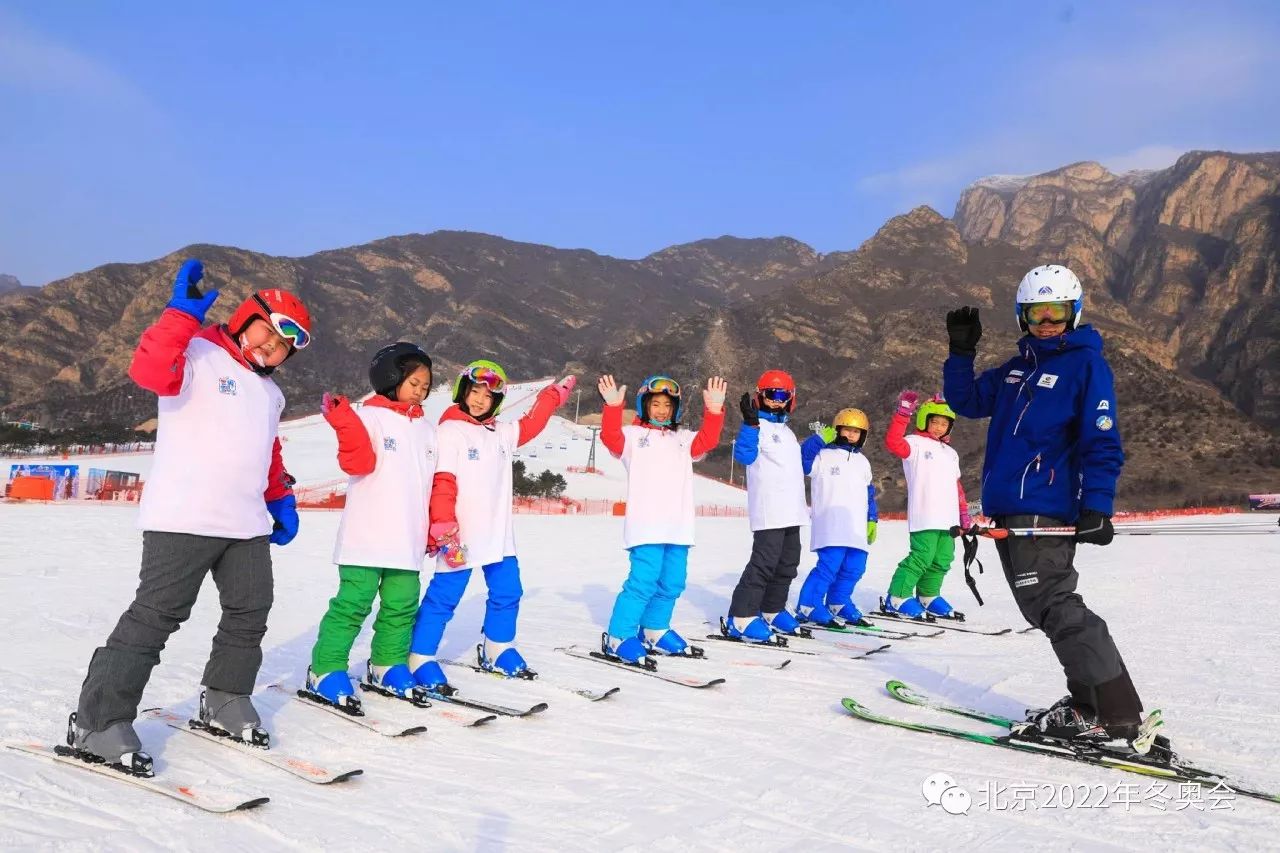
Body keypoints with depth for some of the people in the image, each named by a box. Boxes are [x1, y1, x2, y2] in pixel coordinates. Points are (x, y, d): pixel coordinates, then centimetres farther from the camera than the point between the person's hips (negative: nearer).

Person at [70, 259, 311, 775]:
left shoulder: (269, 393, 21)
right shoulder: (198, 354, -4)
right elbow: (149, 371, -25)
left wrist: (281, 499, 20)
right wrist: (183, 315, -30)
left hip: (248, 524, 8)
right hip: (183, 519, -8)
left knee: (249, 615, 12)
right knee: (156, 615, -7)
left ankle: (225, 702, 29)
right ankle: (98, 724, 4)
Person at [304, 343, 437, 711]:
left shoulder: (428, 429, 18)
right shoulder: (369, 416, -1)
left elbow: (438, 483, 20)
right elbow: (359, 462, -16)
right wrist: (344, 422, -29)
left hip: (408, 541, 6)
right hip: (366, 538, -6)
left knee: (402, 606, 9)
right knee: (353, 603, -6)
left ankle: (387, 666, 24)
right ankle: (325, 671, 5)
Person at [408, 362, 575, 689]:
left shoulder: (502, 432, 12)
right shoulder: (450, 431, -8)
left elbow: (530, 425, 30)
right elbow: (441, 483, -15)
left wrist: (554, 395, 28)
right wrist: (444, 530, -22)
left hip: (499, 536, 7)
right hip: (461, 537, -7)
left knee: (507, 592, 14)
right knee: (443, 597, -3)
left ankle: (498, 651, 31)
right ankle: (420, 659, 8)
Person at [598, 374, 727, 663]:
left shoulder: (684, 439, 22)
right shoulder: (633, 435, 7)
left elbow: (707, 440, 7)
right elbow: (610, 438, -11)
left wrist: (714, 410, -6)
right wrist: (613, 406, -26)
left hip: (678, 527, 6)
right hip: (646, 527, -6)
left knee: (672, 583, 10)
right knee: (643, 581, -13)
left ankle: (654, 631, 28)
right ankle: (618, 637, -3)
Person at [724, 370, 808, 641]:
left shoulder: (787, 432, 21)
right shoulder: (758, 427, -6)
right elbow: (744, 455, -24)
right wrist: (750, 423, -34)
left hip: (792, 512, 9)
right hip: (769, 513, -9)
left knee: (787, 564, 14)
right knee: (764, 563, -14)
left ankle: (772, 611, 26)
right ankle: (741, 617, -10)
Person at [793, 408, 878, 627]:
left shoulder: (862, 462, 21)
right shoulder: (823, 455, 0)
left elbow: (869, 494, 26)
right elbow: (801, 461, -18)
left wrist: (872, 520, 21)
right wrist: (819, 439, -20)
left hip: (857, 529, 7)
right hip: (832, 527, -7)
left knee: (854, 569, 8)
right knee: (829, 566, -15)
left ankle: (838, 603, 26)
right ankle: (807, 607, -6)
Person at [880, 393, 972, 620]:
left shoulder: (950, 453, 25)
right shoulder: (915, 443, 0)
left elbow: (956, 485, 29)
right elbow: (893, 442, -20)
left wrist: (964, 513, 24)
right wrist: (903, 413, -25)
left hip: (948, 518, 8)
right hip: (925, 516, -8)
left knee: (942, 560, 10)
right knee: (922, 556, -14)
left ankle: (928, 597, 24)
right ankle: (897, 599, -8)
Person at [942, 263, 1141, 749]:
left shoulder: (1086, 364, -4)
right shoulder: (1017, 369, 18)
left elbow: (1103, 444, -10)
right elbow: (966, 402, 23)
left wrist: (1096, 508, -19)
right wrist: (961, 352, 9)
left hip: (1044, 512, -8)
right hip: (1007, 511, 9)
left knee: (1055, 606, -11)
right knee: (1046, 607, 13)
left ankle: (1115, 714, -4)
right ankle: (1089, 702, 22)